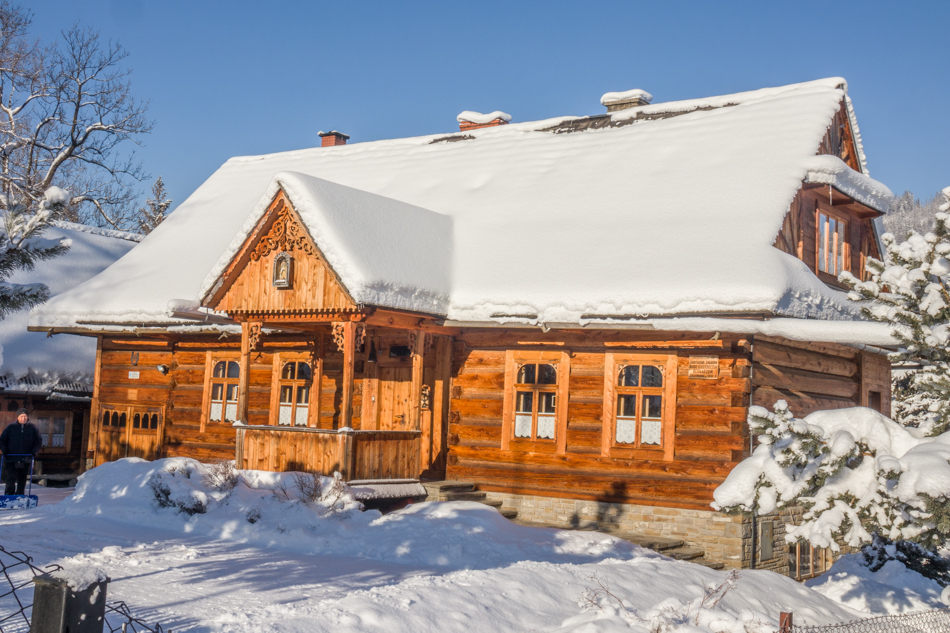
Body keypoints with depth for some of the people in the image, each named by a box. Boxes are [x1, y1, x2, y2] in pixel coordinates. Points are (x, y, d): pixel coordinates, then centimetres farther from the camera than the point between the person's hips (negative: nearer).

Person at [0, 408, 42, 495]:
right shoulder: (10, 428, 5)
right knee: (10, 482, -10)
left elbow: (39, 442, 8)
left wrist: (33, 453, -6)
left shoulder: (33, 429, 7)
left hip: (25, 461, 1)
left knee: (21, 483, 6)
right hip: (11, 460, -1)